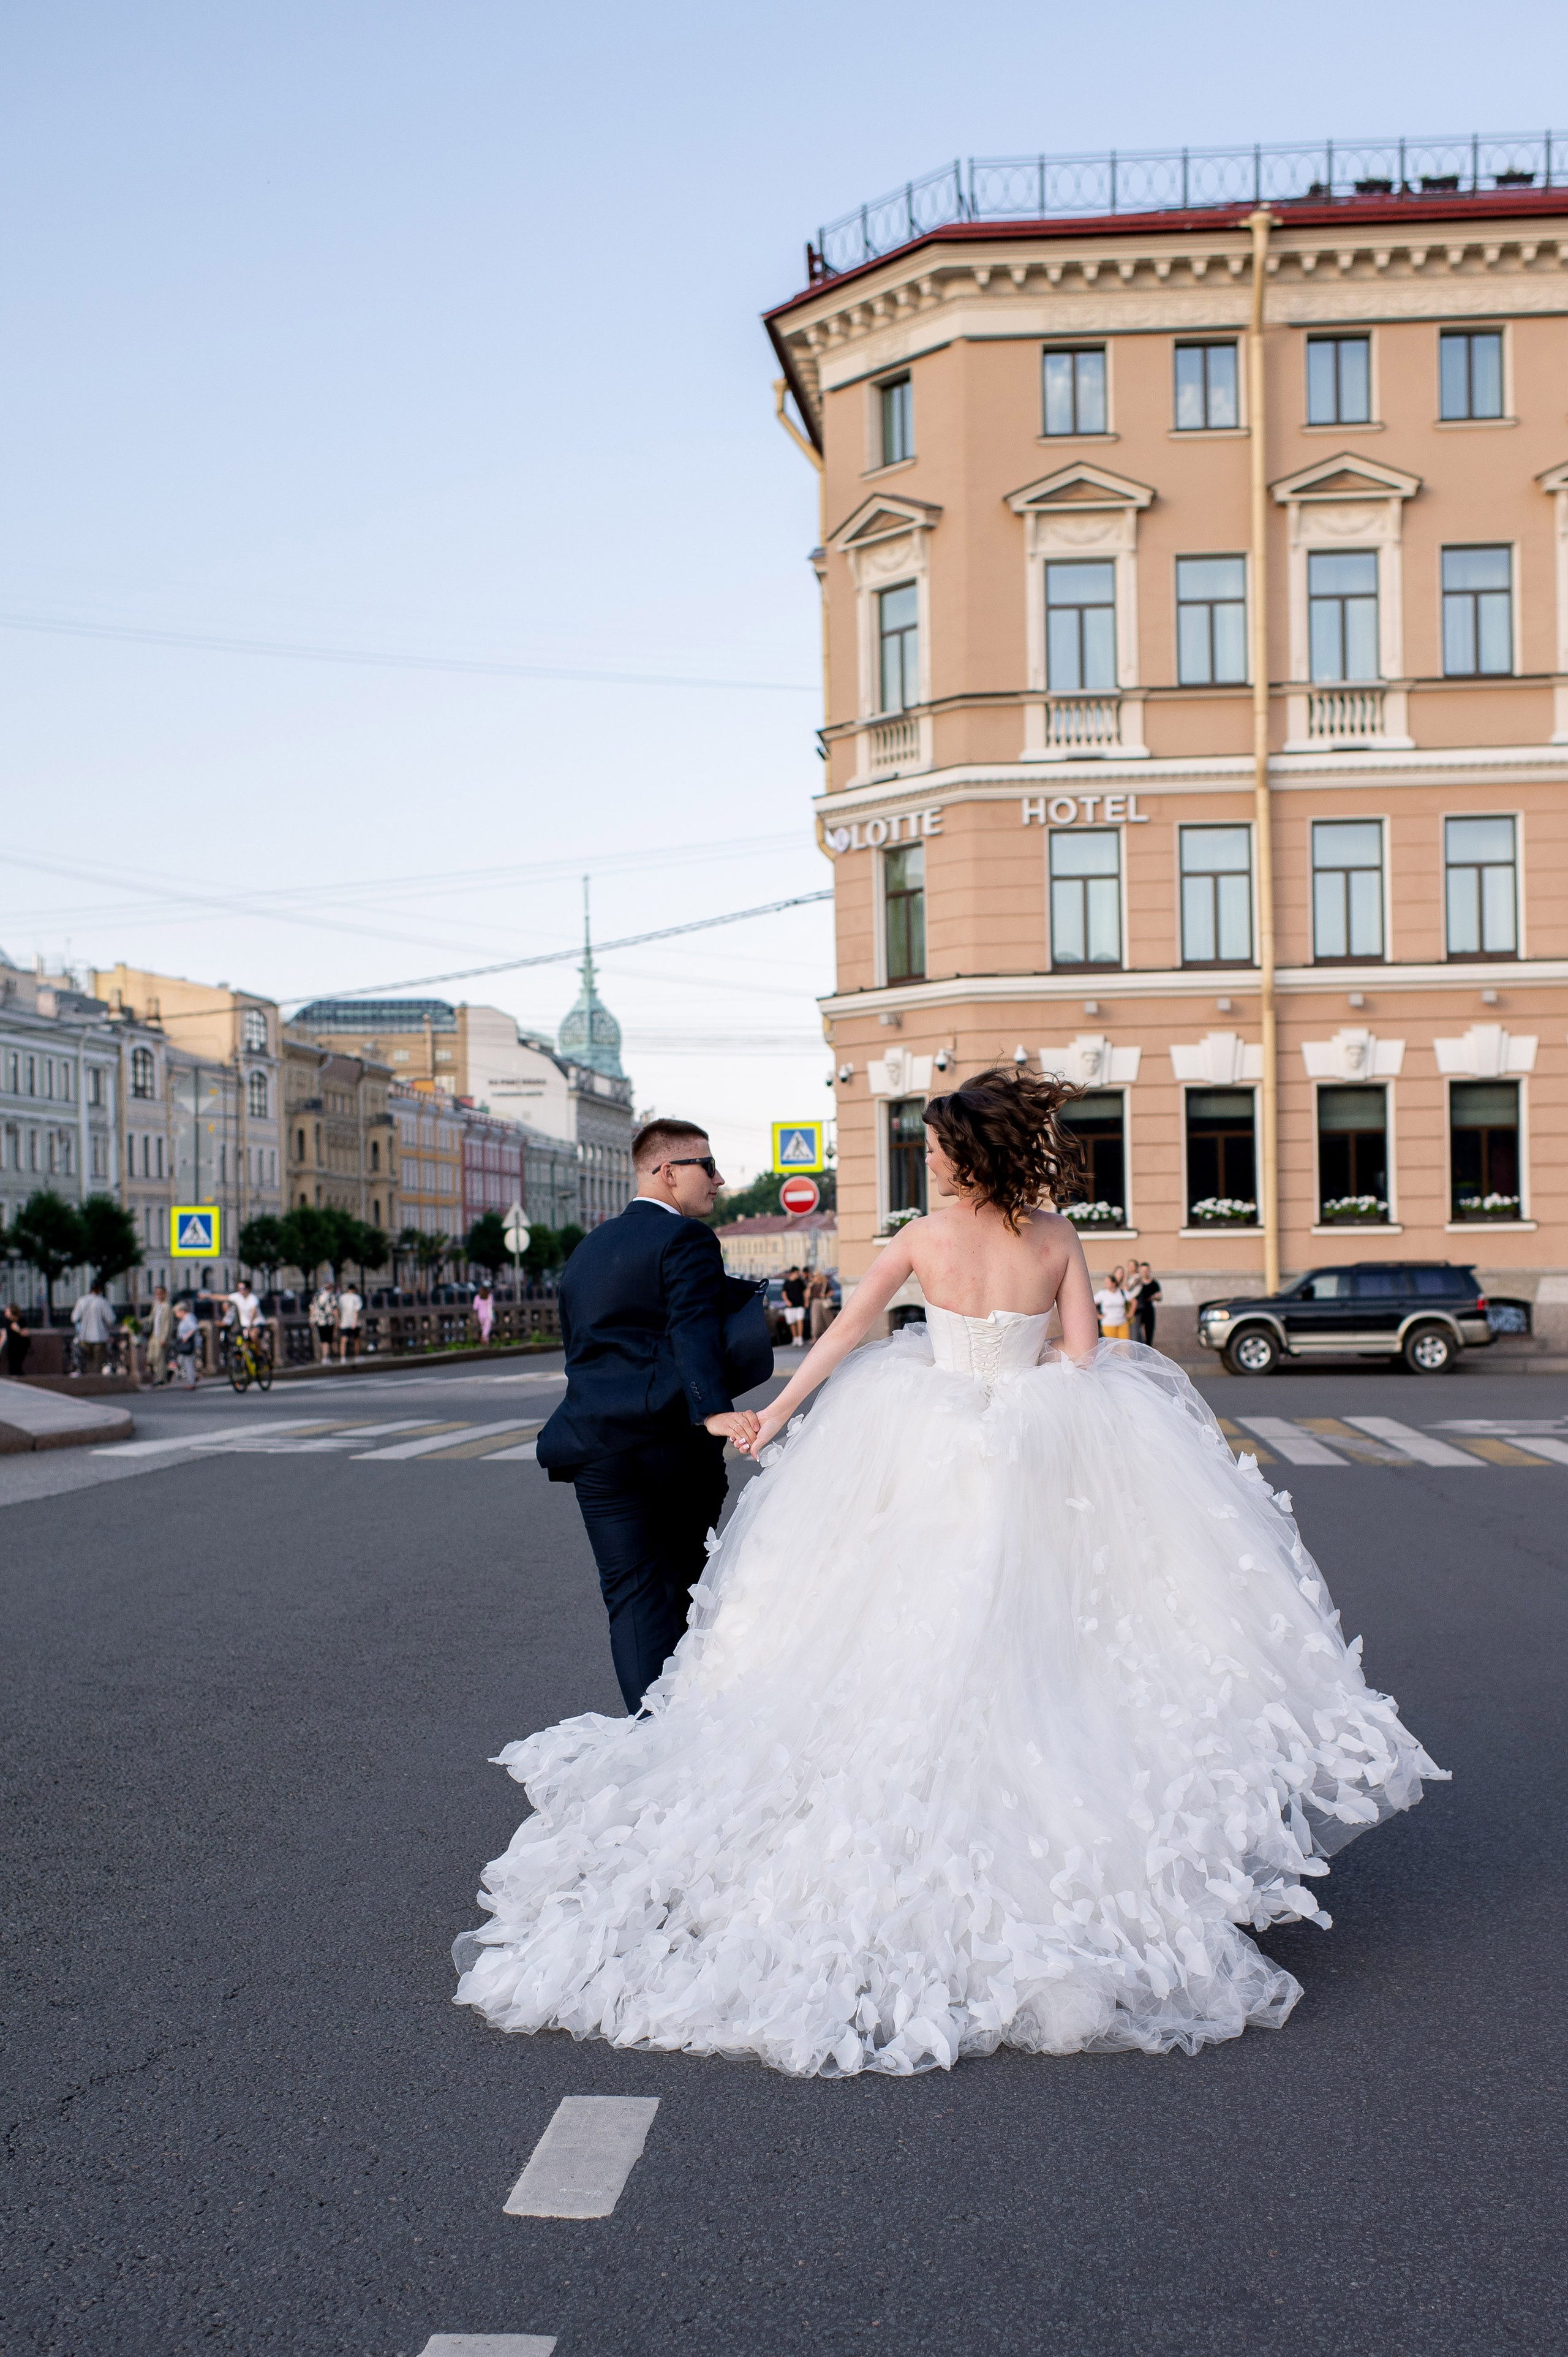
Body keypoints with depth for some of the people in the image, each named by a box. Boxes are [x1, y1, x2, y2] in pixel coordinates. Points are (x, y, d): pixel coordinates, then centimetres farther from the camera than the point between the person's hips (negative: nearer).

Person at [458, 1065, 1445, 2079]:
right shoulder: (1059, 1237, -4)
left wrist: (776, 1413, 14)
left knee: (924, 1645, 12)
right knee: (1038, 1647, 10)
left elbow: (842, 1334, 4)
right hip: (1041, 1461, 1)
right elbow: (1084, 1357, -4)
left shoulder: (919, 1239, -6)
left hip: (930, 1462, 0)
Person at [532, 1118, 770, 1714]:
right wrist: (714, 1411, -34)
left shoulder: (587, 1248, 18)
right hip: (674, 1441, -4)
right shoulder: (686, 1238, -5)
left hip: (598, 1444, 4)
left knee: (635, 1597, 2)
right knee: (686, 1587, 13)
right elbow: (695, 1332, -22)